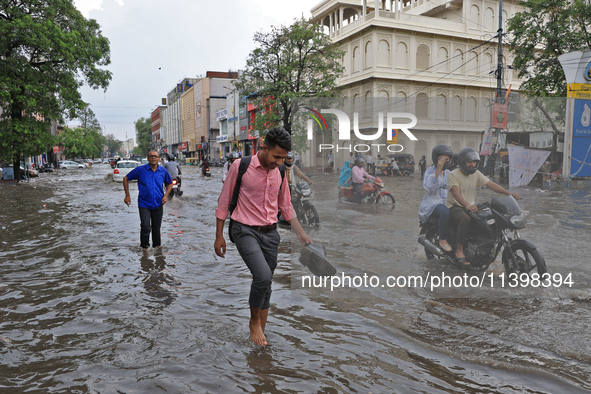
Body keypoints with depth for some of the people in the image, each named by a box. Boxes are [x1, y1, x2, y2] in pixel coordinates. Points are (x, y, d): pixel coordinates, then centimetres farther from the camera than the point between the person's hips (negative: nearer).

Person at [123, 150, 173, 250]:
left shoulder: (163, 171, 2)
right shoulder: (140, 170, -6)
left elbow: (170, 183, 18)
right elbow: (126, 179, 4)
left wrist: (166, 195, 0)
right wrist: (127, 195, 0)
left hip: (158, 204, 3)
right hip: (144, 204, -3)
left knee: (156, 227, 12)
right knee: (145, 227, -15)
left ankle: (157, 247, 31)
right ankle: (144, 246, 8)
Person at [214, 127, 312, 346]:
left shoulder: (280, 172, 5)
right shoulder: (240, 167, -9)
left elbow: (286, 206, 15)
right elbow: (224, 202, -2)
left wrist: (301, 234, 9)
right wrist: (219, 236, -1)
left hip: (270, 233, 5)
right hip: (245, 231, -5)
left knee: (266, 285, 10)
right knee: (263, 276, -23)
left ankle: (260, 334, 26)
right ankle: (254, 322, 4)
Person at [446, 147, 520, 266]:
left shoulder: (476, 174, 8)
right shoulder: (453, 175, -12)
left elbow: (491, 184, -2)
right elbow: (456, 193, -27)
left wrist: (508, 193, -17)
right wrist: (467, 205, -44)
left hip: (471, 206, 7)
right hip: (455, 207, -7)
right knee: (465, 219, -37)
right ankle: (459, 250, -28)